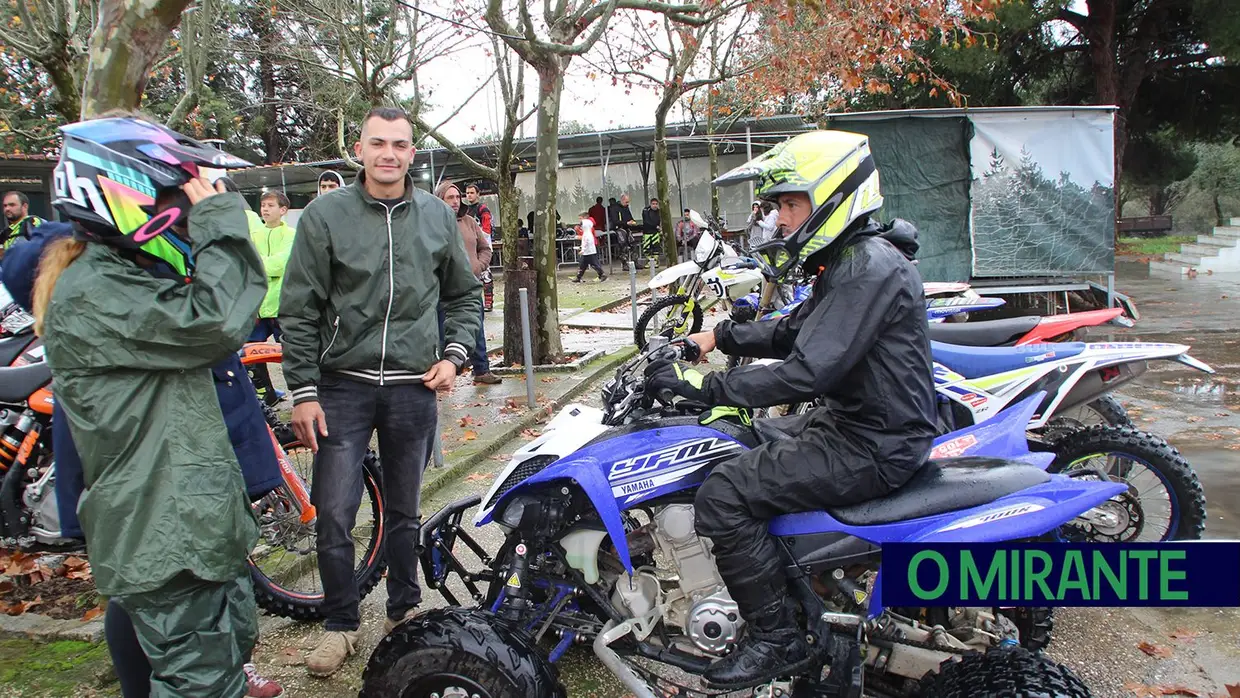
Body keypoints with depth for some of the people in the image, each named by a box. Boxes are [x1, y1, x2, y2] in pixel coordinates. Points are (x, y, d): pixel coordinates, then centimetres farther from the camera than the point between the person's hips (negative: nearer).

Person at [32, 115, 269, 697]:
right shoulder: (91, 295, -19)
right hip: (163, 541, -10)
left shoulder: (123, 277, 16)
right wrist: (218, 214, -24)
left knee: (232, 643, 26)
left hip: (197, 523, 10)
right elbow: (214, 319, -30)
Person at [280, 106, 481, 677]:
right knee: (334, 514, -2)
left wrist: (453, 355, 0)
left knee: (404, 511, 14)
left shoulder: (437, 215, 5)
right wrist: (303, 392, -6)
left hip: (413, 387, 2)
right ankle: (340, 624, 19)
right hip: (343, 385, -2)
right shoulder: (325, 214, -3)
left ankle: (404, 610, 33)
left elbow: (464, 294, 15)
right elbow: (299, 310, -2)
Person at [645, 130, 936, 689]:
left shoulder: (869, 267, -22)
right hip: (850, 420, 11)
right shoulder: (851, 260, 12)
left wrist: (705, 386, -27)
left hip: (872, 446, -11)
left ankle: (775, 637, -5)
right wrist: (720, 337, 12)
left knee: (723, 495, -18)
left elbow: (807, 372, -30)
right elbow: (794, 331, 21)